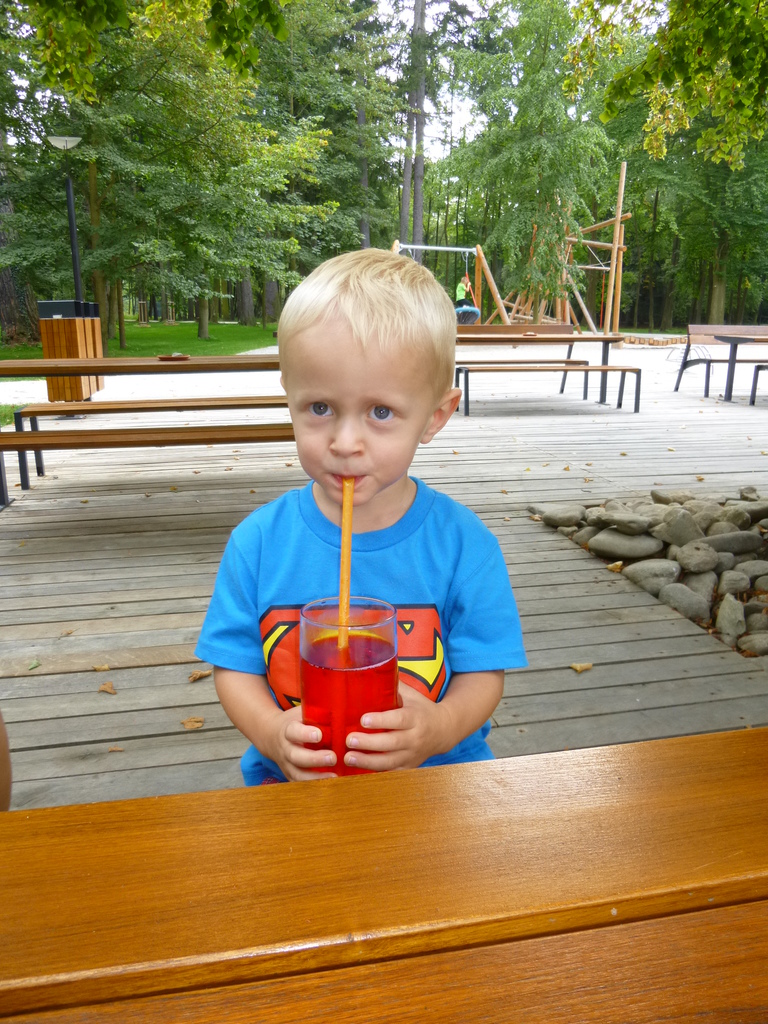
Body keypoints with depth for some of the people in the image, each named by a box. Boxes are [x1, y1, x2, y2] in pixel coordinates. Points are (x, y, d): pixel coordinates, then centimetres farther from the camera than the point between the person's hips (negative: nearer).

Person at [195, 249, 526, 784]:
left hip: (435, 777, 1)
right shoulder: (258, 541, -5)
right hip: (294, 780, 0)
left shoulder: (463, 544, -8)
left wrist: (439, 728, -22)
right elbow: (235, 665, 0)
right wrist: (272, 733, -18)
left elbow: (483, 674, -3)